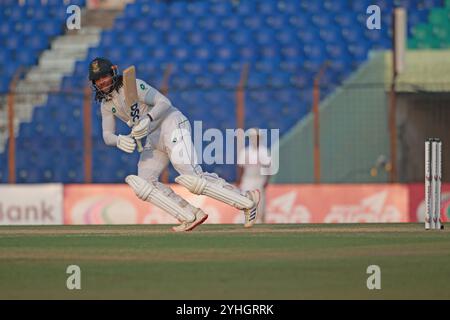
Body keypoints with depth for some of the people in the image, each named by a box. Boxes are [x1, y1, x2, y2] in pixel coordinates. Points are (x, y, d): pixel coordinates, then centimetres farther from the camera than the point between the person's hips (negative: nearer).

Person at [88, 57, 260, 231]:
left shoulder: (133, 85, -10)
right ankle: (191, 216, -7)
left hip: (171, 125, -9)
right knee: (143, 184, -5)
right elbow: (107, 136, 5)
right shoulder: (107, 103, 12)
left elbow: (164, 102, -18)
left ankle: (247, 200, -21)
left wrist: (148, 118, -36)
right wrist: (119, 140, -19)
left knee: (192, 177, -22)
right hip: (153, 140, 9)